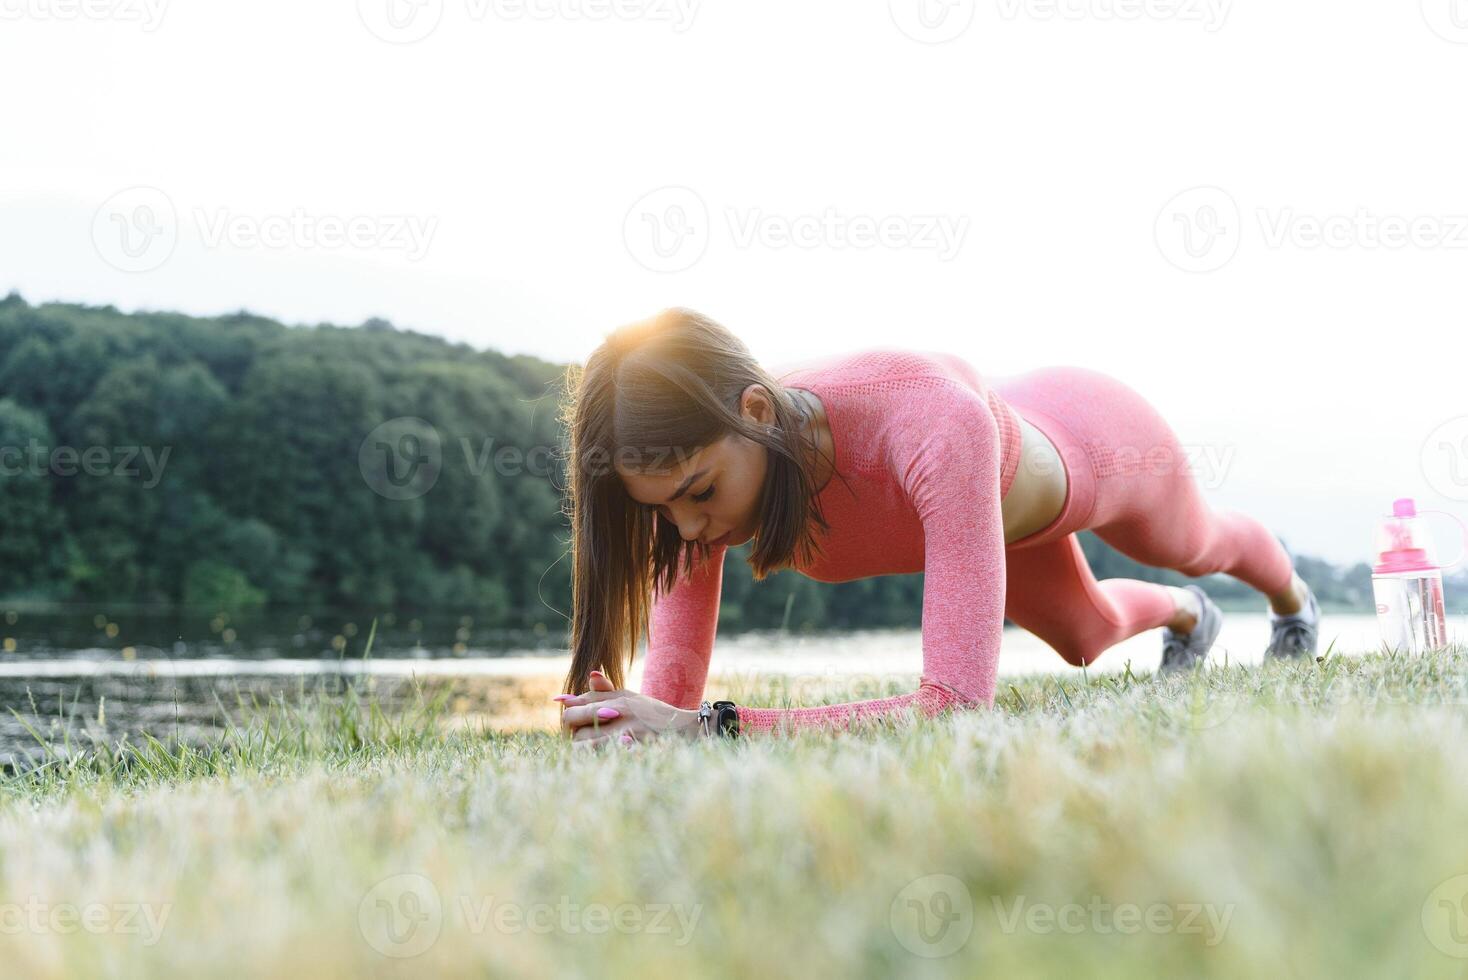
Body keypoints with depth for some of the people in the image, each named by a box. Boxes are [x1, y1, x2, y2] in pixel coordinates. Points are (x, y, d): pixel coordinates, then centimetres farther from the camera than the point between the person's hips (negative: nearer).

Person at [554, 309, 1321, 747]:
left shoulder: (928, 420, -54)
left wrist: (708, 728, -64)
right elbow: (672, 697, -33)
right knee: (1086, 639, 35)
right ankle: (1184, 616, 72)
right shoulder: (703, 455, -38)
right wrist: (627, 725, -57)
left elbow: (960, 703, -57)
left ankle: (1291, 597, 72)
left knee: (1194, 547, 34)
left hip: (1095, 437, -4)